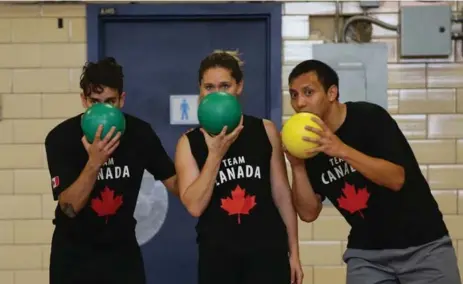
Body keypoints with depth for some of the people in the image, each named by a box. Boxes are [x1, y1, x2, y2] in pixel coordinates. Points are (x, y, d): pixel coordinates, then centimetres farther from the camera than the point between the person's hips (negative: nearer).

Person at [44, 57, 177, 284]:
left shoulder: (139, 132, -10)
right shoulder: (61, 137, -16)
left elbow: (176, 185, -3)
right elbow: (69, 207, -21)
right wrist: (94, 162, -33)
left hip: (122, 250, 1)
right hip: (74, 253, -1)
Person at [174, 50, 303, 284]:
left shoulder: (265, 131, 3)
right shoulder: (190, 142, 0)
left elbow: (281, 193, 7)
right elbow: (194, 206, -10)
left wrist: (293, 251, 6)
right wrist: (215, 154, -17)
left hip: (267, 251, 0)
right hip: (217, 256, 0)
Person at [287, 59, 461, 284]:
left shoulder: (369, 117, -13)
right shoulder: (309, 143, 0)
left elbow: (396, 179, -22)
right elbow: (308, 213, -1)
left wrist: (342, 150, -31)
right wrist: (297, 166, -15)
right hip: (366, 253, 4)